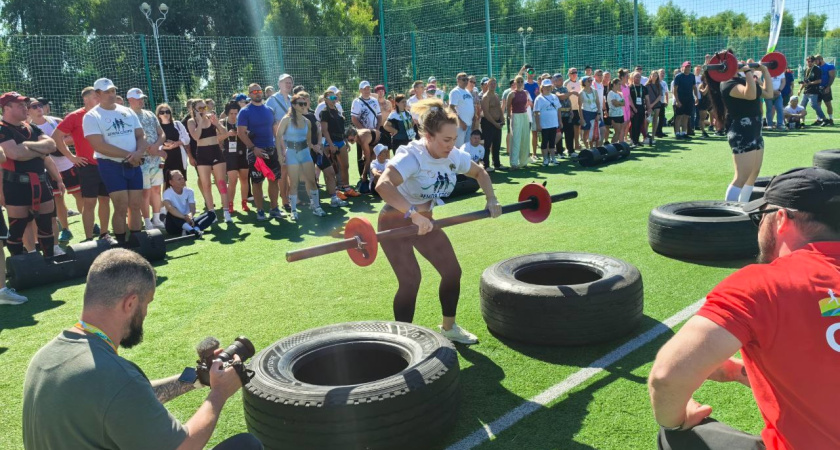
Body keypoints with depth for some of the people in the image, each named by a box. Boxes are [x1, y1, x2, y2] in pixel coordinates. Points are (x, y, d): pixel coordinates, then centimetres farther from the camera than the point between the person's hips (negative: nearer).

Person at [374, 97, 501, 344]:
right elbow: (383, 185, -48)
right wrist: (414, 214, -56)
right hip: (395, 223, -7)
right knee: (411, 280, -16)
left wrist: (491, 200, 0)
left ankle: (449, 328, 29)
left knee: (452, 271, 7)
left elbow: (479, 172, 12)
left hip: (425, 221, 7)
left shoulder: (453, 156, -9)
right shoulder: (411, 156, -30)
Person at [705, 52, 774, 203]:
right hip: (741, 132, -10)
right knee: (742, 177, -15)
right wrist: (747, 71, -33)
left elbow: (769, 93, 22)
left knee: (753, 174, 16)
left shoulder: (743, 80, 15)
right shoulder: (727, 84, -15)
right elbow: (750, 94, -32)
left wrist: (765, 71, 25)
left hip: (754, 131, 10)